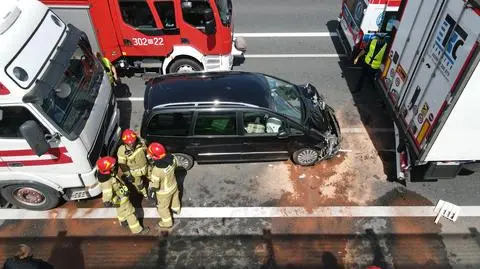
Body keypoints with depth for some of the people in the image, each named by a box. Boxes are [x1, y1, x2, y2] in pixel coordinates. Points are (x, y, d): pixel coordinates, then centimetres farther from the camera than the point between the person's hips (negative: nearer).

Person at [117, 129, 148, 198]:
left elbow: (146, 152, -3)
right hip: (134, 171, -2)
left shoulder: (141, 143, -25)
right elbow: (122, 164, -19)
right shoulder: (122, 150, -32)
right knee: (139, 184, 22)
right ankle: (144, 193, 53)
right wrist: (128, 175, -13)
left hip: (145, 167, 2)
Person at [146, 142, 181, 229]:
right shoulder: (172, 158, -24)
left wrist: (150, 192, -8)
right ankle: (176, 209, 65)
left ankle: (167, 223, 47)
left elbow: (154, 185, -27)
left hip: (164, 192, -5)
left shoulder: (156, 170, -41)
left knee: (162, 207, 24)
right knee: (175, 198, 35)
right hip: (174, 185, 6)